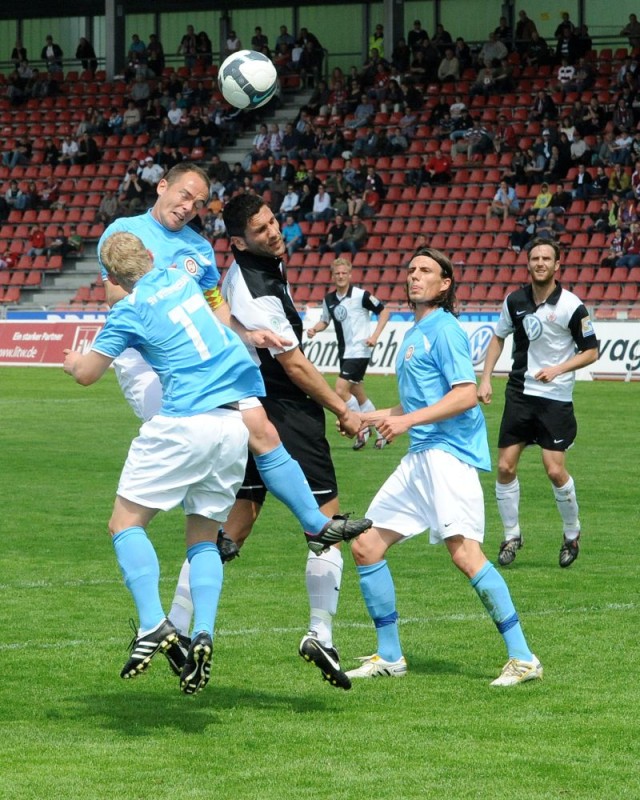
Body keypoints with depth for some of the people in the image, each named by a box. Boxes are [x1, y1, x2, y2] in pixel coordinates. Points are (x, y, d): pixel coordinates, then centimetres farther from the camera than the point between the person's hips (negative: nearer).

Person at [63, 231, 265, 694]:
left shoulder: (132, 310, -3)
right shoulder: (183, 280, 14)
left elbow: (86, 374, 0)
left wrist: (71, 360, 22)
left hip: (185, 422, -6)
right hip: (236, 422, 6)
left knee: (126, 522, 1)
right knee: (205, 537, 13)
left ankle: (154, 626, -17)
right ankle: (203, 634, -7)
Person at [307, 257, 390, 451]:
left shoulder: (361, 295, -11)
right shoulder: (329, 299, 7)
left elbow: (384, 311, -5)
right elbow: (325, 320, 21)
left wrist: (375, 336, -14)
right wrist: (314, 329, 0)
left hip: (359, 351, -7)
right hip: (344, 353, 7)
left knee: (341, 389, -16)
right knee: (358, 394, 12)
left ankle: (362, 428, -2)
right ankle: (380, 432, 24)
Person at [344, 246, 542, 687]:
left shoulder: (444, 330, -6)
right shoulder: (414, 335, 22)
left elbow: (465, 395, -17)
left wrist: (408, 419, -21)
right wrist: (371, 417, 32)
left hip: (450, 452, -10)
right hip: (419, 457, 10)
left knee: (465, 552, -20)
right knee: (366, 547, 7)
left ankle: (523, 659, -18)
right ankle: (389, 657, 16)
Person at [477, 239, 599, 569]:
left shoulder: (571, 306, -11)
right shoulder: (515, 301, 1)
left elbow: (591, 352, -4)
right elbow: (498, 337, 17)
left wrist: (558, 369, -18)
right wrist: (485, 378, 8)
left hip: (556, 397, -4)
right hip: (520, 393, 4)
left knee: (555, 470, -9)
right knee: (506, 466, -1)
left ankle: (572, 532, 15)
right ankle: (511, 536, 14)